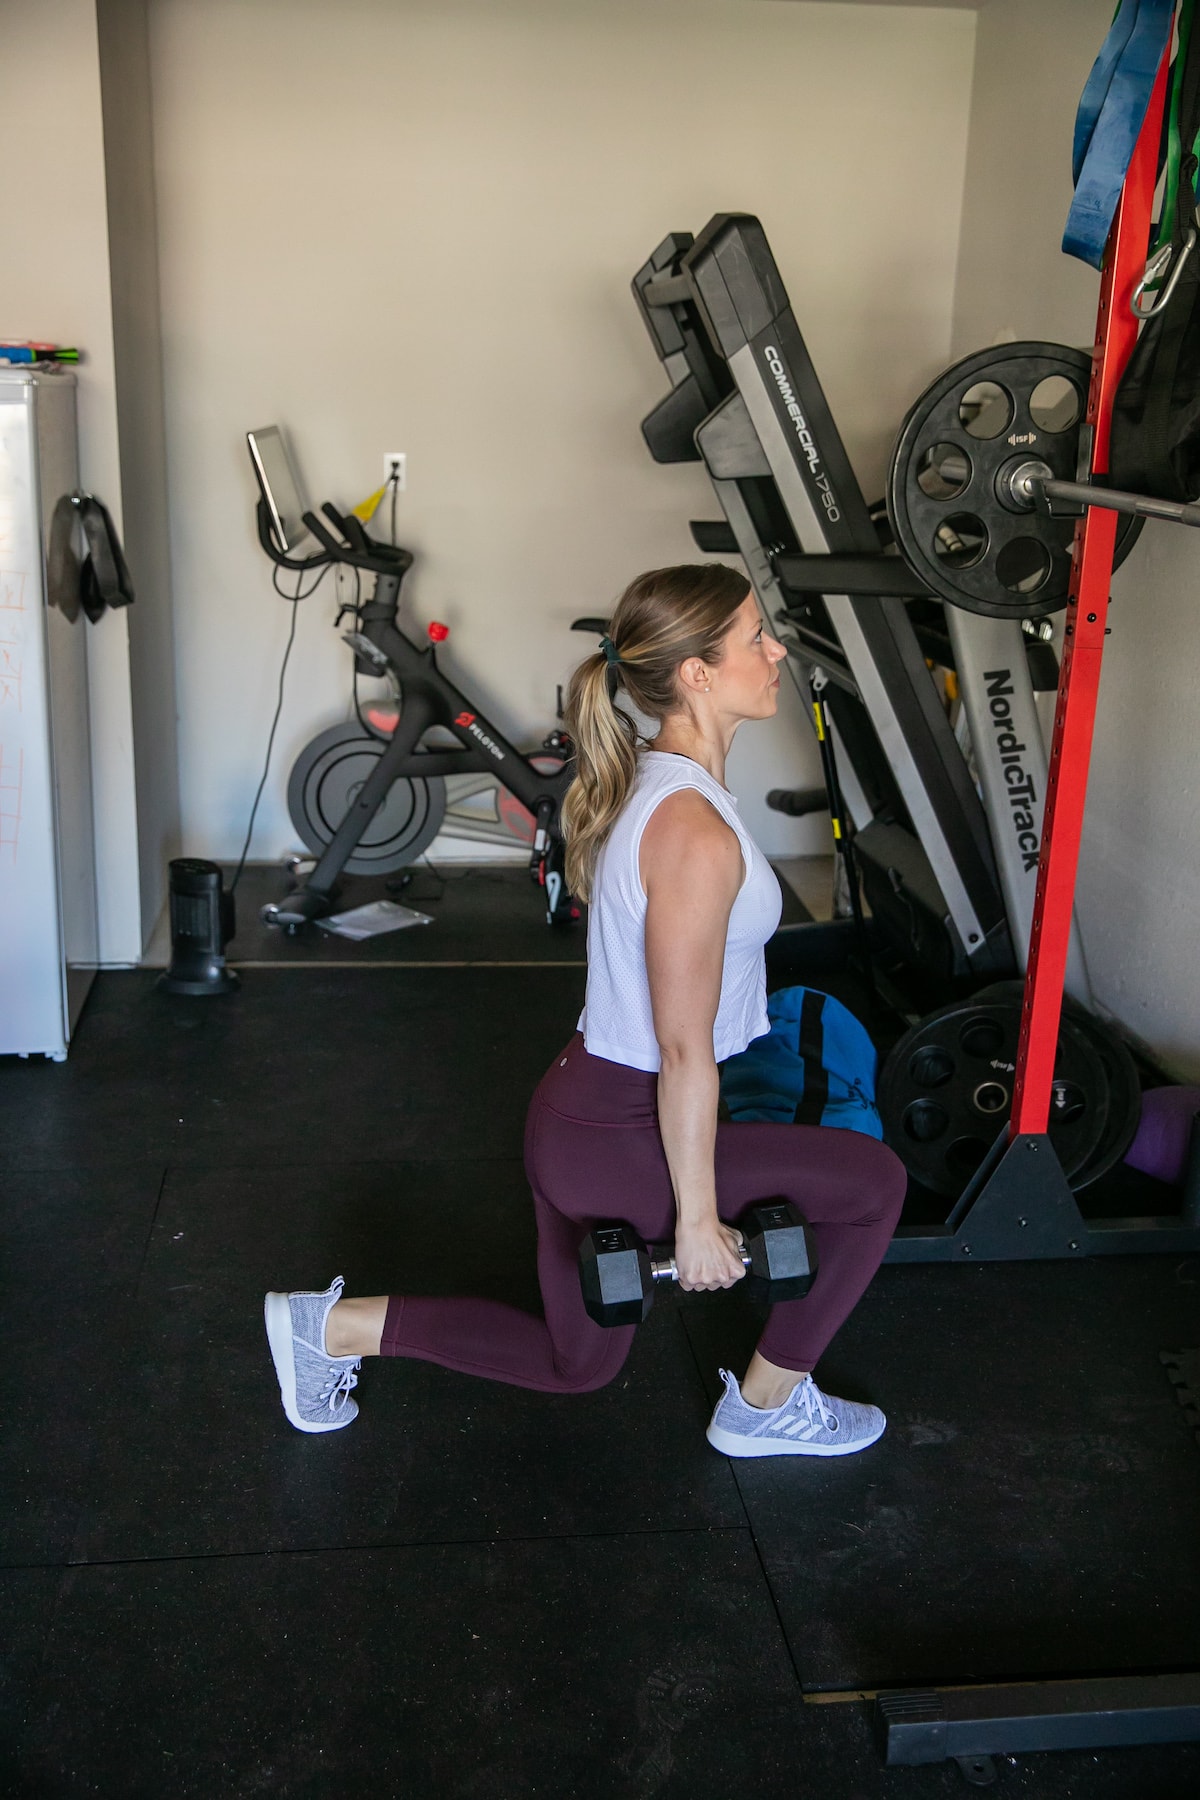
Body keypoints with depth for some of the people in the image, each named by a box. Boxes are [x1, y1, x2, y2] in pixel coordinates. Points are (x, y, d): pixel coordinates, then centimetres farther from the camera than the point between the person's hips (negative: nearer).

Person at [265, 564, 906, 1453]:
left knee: (575, 1359, 25)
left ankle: (336, 1327, 24)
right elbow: (684, 1053, -21)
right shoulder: (697, 835, -25)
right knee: (871, 1182, 3)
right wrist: (697, 1216, -12)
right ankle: (766, 1408, 19)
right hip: (616, 1142, -10)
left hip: (584, 1108, 10)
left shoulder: (650, 780, 6)